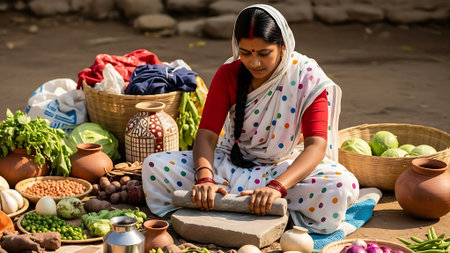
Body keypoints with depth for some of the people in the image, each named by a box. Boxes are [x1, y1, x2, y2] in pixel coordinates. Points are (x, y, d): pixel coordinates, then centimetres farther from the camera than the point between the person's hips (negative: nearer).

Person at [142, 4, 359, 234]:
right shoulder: (228, 74, -6)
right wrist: (204, 179, -34)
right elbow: (206, 135, -12)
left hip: (288, 167, -1)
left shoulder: (308, 78, -15)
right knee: (154, 167, -19)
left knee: (343, 187, -36)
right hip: (233, 162, 2)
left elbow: (316, 145, -25)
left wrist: (276, 187, -42)